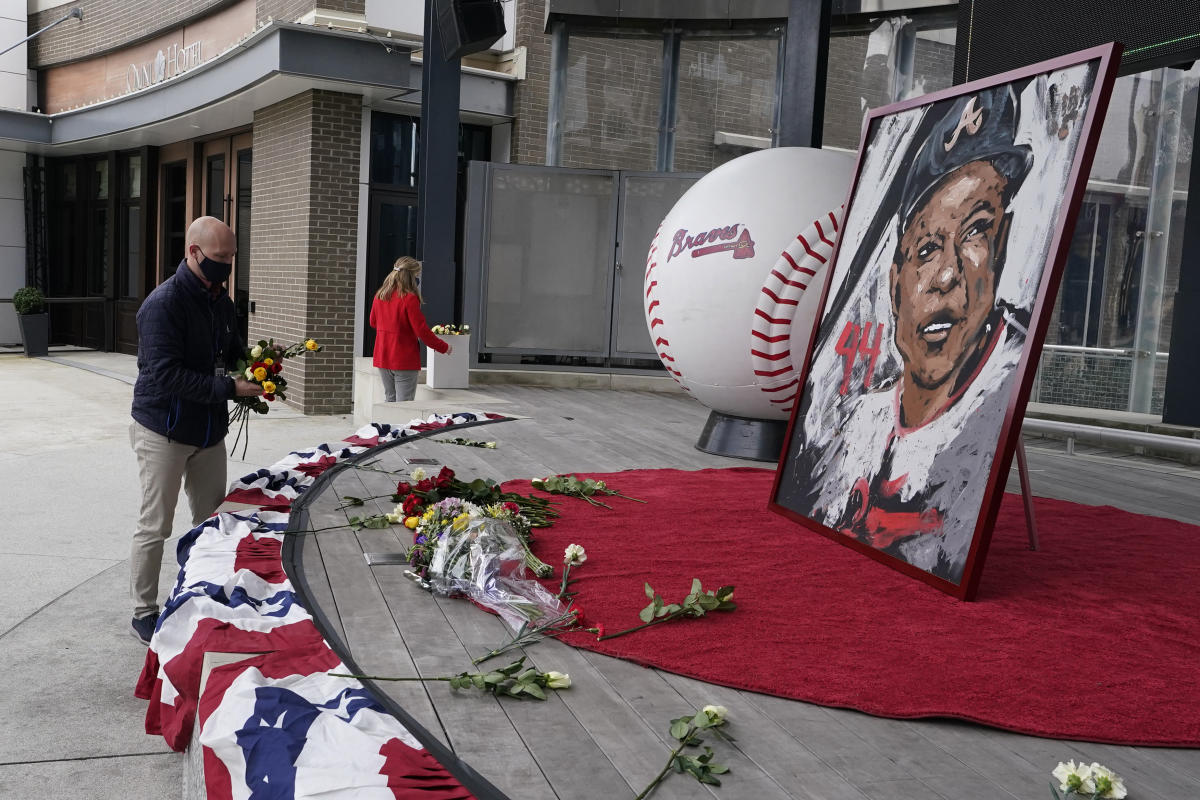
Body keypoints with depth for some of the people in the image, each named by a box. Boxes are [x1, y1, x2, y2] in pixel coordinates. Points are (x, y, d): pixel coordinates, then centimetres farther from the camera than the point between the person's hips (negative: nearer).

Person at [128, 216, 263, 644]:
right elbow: (166, 375, -27)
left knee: (212, 522, 14)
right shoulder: (163, 303, -20)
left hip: (209, 429, 8)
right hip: (164, 431, -7)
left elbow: (232, 347, 19)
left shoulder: (220, 299, 6)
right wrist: (230, 389, -28)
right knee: (155, 528, 4)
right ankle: (143, 613, 18)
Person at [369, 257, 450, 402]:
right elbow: (422, 331, -15)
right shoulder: (409, 298, -17)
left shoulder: (379, 296, 4)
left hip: (382, 358, 7)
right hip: (404, 360, -7)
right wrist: (444, 347, -3)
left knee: (390, 400, 16)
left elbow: (373, 322, 18)